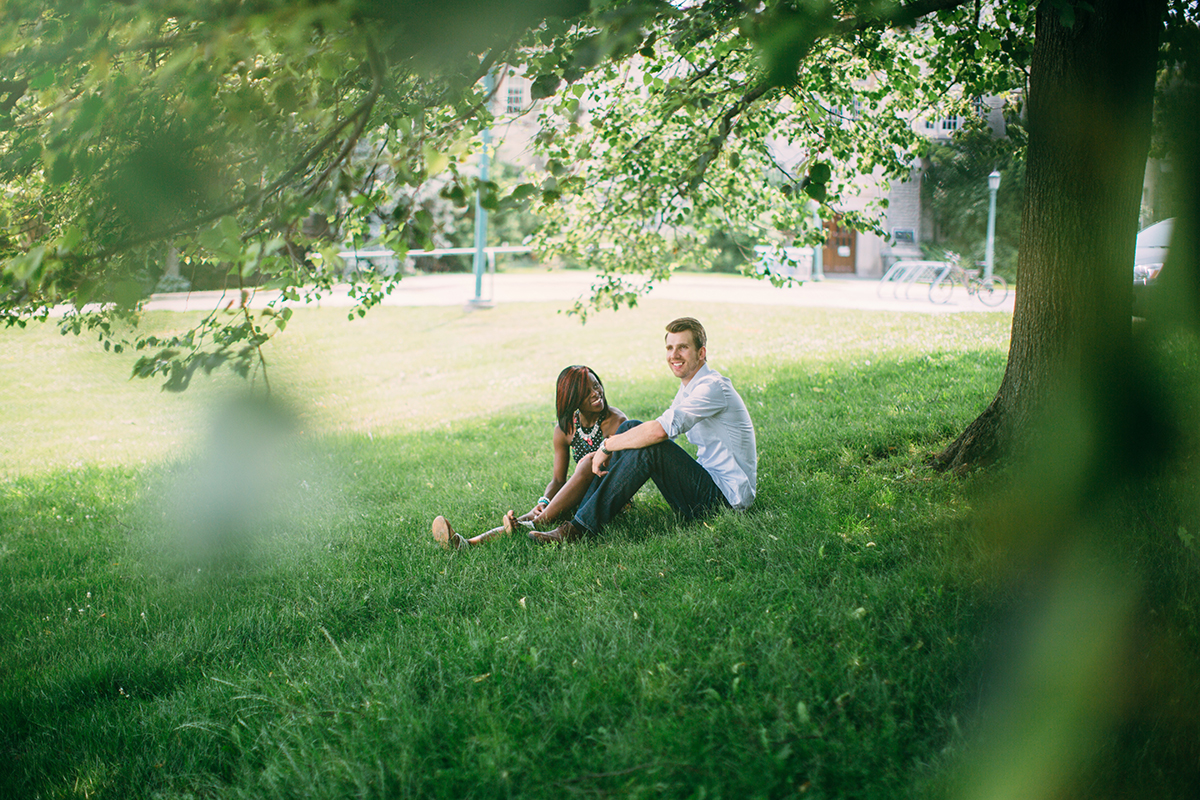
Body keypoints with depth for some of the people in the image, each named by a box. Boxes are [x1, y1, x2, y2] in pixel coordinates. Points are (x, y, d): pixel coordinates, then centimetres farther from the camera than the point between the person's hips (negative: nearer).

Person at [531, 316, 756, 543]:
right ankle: (583, 514, -7)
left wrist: (607, 446, -18)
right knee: (630, 428, 1)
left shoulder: (713, 387, -18)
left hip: (728, 496, -9)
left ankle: (581, 527, -25)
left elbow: (659, 430, -29)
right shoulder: (688, 387, 13)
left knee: (650, 448, -28)